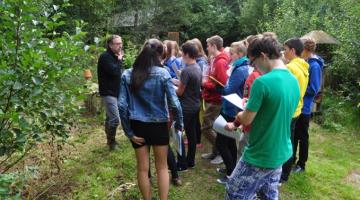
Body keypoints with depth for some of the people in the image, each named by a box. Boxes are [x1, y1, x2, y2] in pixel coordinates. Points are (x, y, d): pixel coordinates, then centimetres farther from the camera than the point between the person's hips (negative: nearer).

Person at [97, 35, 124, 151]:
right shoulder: (105, 57, -13)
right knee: (115, 119, -14)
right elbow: (115, 72, -24)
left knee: (110, 118, 16)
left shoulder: (115, 57, 15)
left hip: (115, 92, 9)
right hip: (108, 92, -9)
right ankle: (111, 142, 2)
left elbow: (120, 73, 19)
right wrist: (119, 60, -12)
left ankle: (110, 140, 26)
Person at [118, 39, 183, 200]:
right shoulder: (163, 74, -11)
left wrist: (129, 131, -2)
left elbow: (122, 105, -9)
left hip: (138, 126, 2)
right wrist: (179, 124, 0)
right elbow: (174, 102, -15)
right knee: (162, 167, 17)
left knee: (142, 168, 16)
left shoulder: (127, 75, -4)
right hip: (159, 126, -1)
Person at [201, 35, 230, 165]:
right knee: (211, 127, 16)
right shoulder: (215, 60, 11)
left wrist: (204, 84, -17)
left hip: (215, 100, -9)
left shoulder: (220, 62, -19)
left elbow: (222, 84, -24)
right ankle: (216, 151, 29)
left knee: (206, 129, -3)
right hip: (211, 99, 9)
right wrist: (205, 82, -2)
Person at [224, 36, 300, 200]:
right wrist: (237, 124, 12)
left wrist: (239, 114, 6)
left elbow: (246, 119, -18)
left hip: (260, 157, -8)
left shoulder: (262, 82, -24)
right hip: (281, 154, 8)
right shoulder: (294, 81, 3)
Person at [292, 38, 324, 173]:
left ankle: (301, 164, 23)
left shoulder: (314, 66, -18)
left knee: (302, 136, 7)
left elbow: (314, 89, -21)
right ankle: (291, 159, 34)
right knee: (293, 134, 18)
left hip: (304, 107, -8)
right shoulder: (305, 63, 7)